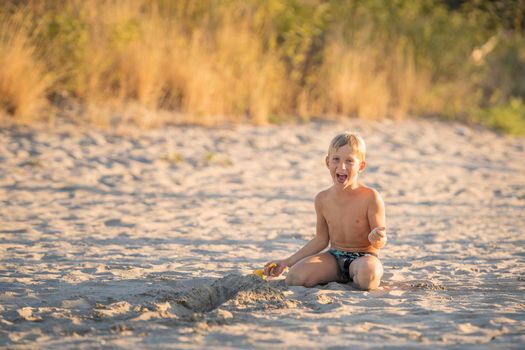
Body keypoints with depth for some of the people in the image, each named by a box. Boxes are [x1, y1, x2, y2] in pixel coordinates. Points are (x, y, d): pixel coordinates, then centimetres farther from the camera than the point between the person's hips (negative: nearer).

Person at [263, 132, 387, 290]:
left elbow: (381, 241, -7)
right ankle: (341, 277, 3)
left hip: (363, 256, -4)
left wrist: (378, 239, -33)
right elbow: (321, 239, 12)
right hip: (334, 256, 4)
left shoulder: (370, 197, -12)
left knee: (367, 277, -40)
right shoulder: (323, 199, 2)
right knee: (294, 278, -20)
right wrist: (287, 262, 9)